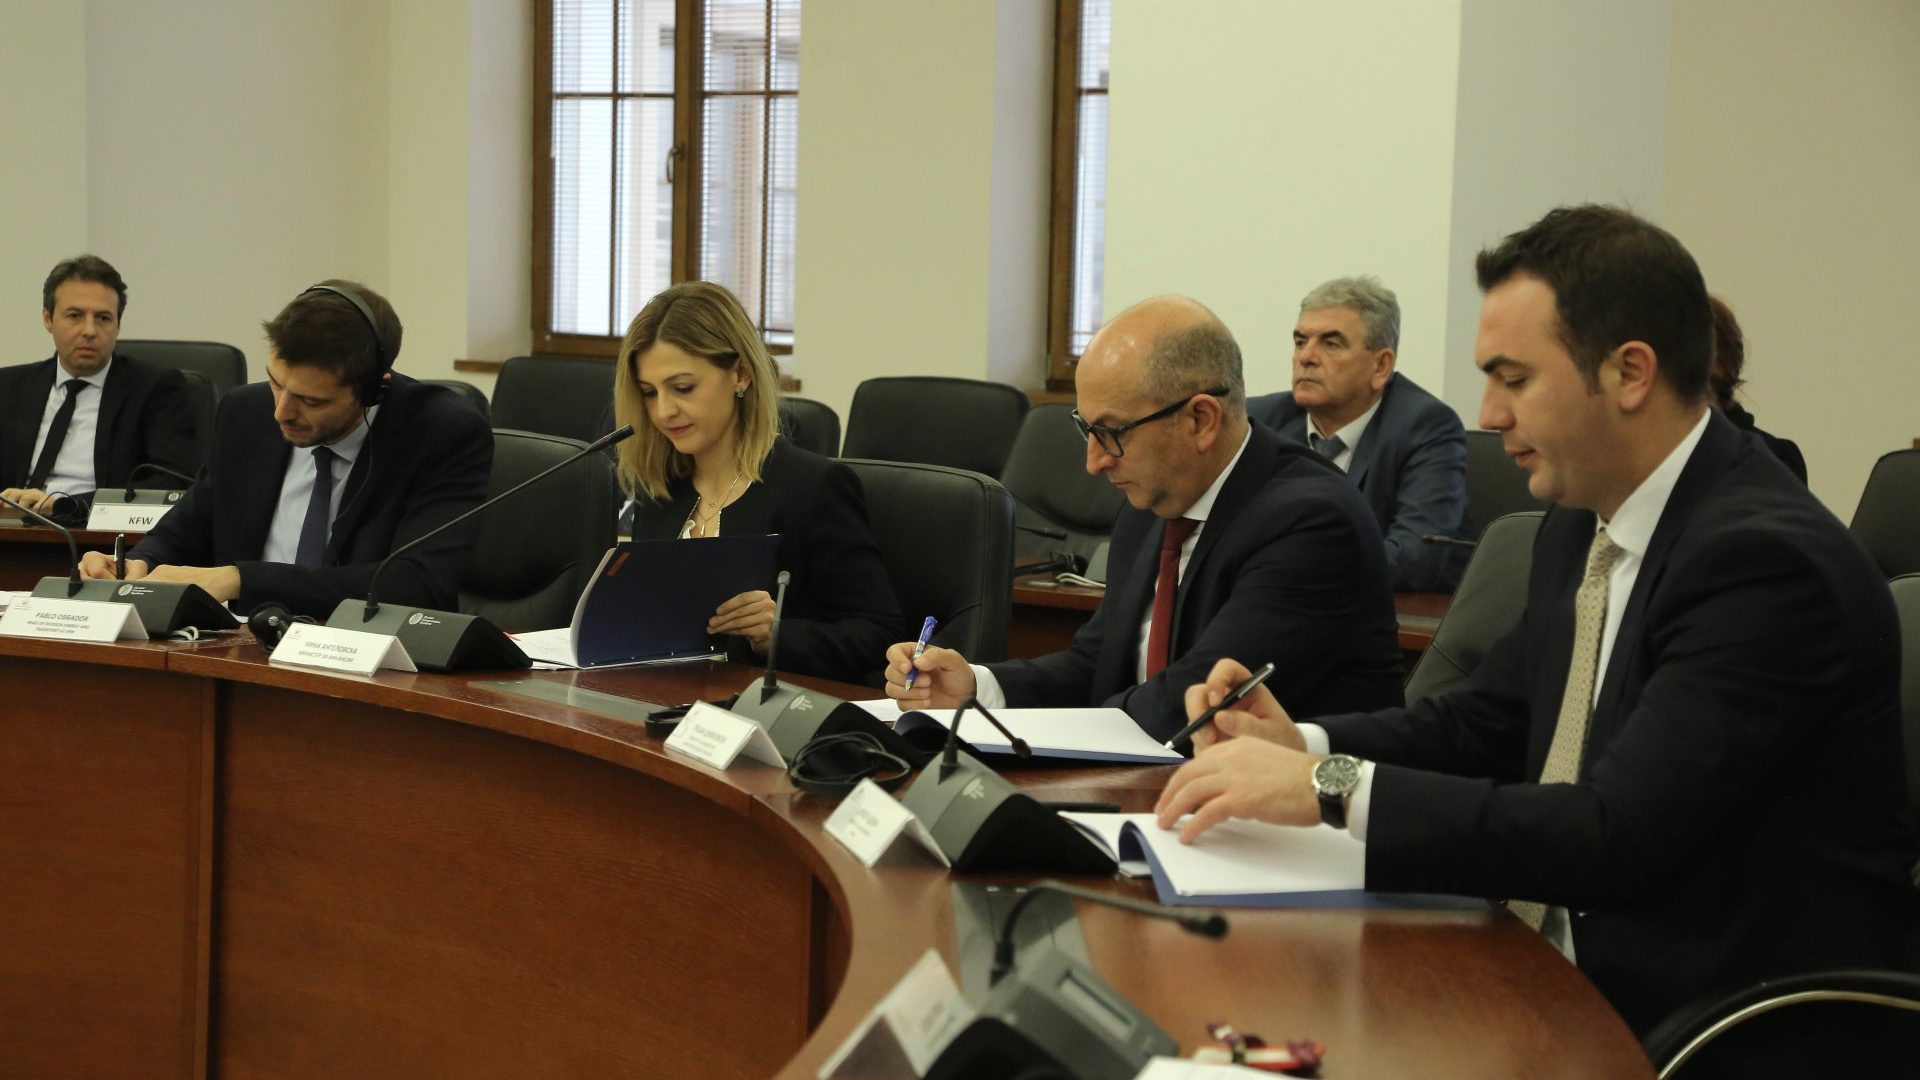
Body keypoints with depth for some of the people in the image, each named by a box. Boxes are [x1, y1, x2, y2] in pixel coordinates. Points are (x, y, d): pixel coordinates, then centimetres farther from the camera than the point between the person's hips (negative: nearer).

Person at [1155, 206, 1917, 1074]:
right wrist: (1305, 745, -1)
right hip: (1554, 967, 8)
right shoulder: (1580, 529, 7)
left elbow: (1616, 833, -27)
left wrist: (1332, 788, -27)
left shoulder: (1767, 561, -20)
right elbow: (1485, 721, 17)